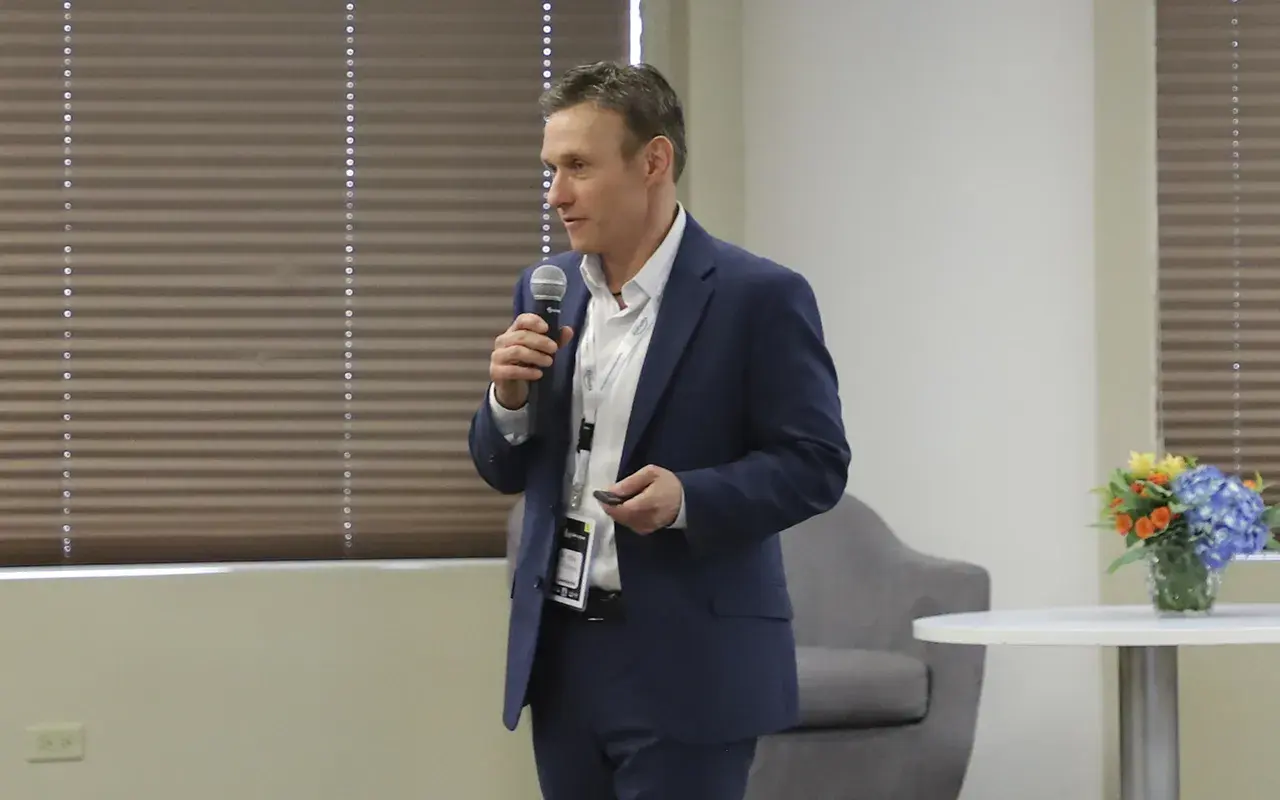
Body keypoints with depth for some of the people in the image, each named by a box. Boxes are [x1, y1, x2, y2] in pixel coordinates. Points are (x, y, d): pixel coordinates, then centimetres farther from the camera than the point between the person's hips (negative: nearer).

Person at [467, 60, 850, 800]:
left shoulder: (759, 295, -9)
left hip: (687, 668, -6)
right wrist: (510, 396, -7)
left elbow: (816, 464, -9)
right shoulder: (548, 290, 10)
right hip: (563, 657, 6)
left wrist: (688, 497, -24)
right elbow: (505, 470, 15)